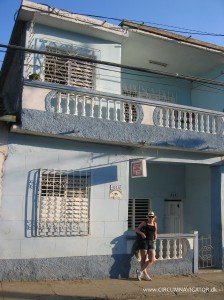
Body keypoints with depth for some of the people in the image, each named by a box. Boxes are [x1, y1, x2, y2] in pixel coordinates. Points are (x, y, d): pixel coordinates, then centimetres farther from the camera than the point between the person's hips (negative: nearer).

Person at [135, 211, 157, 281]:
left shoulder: (155, 224, 13)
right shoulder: (144, 223, 0)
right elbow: (136, 229, -3)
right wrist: (141, 233, -20)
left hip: (151, 242, 4)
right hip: (144, 241, -4)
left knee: (152, 260, -5)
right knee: (143, 259, 0)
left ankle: (140, 271, 5)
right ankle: (145, 274, 12)